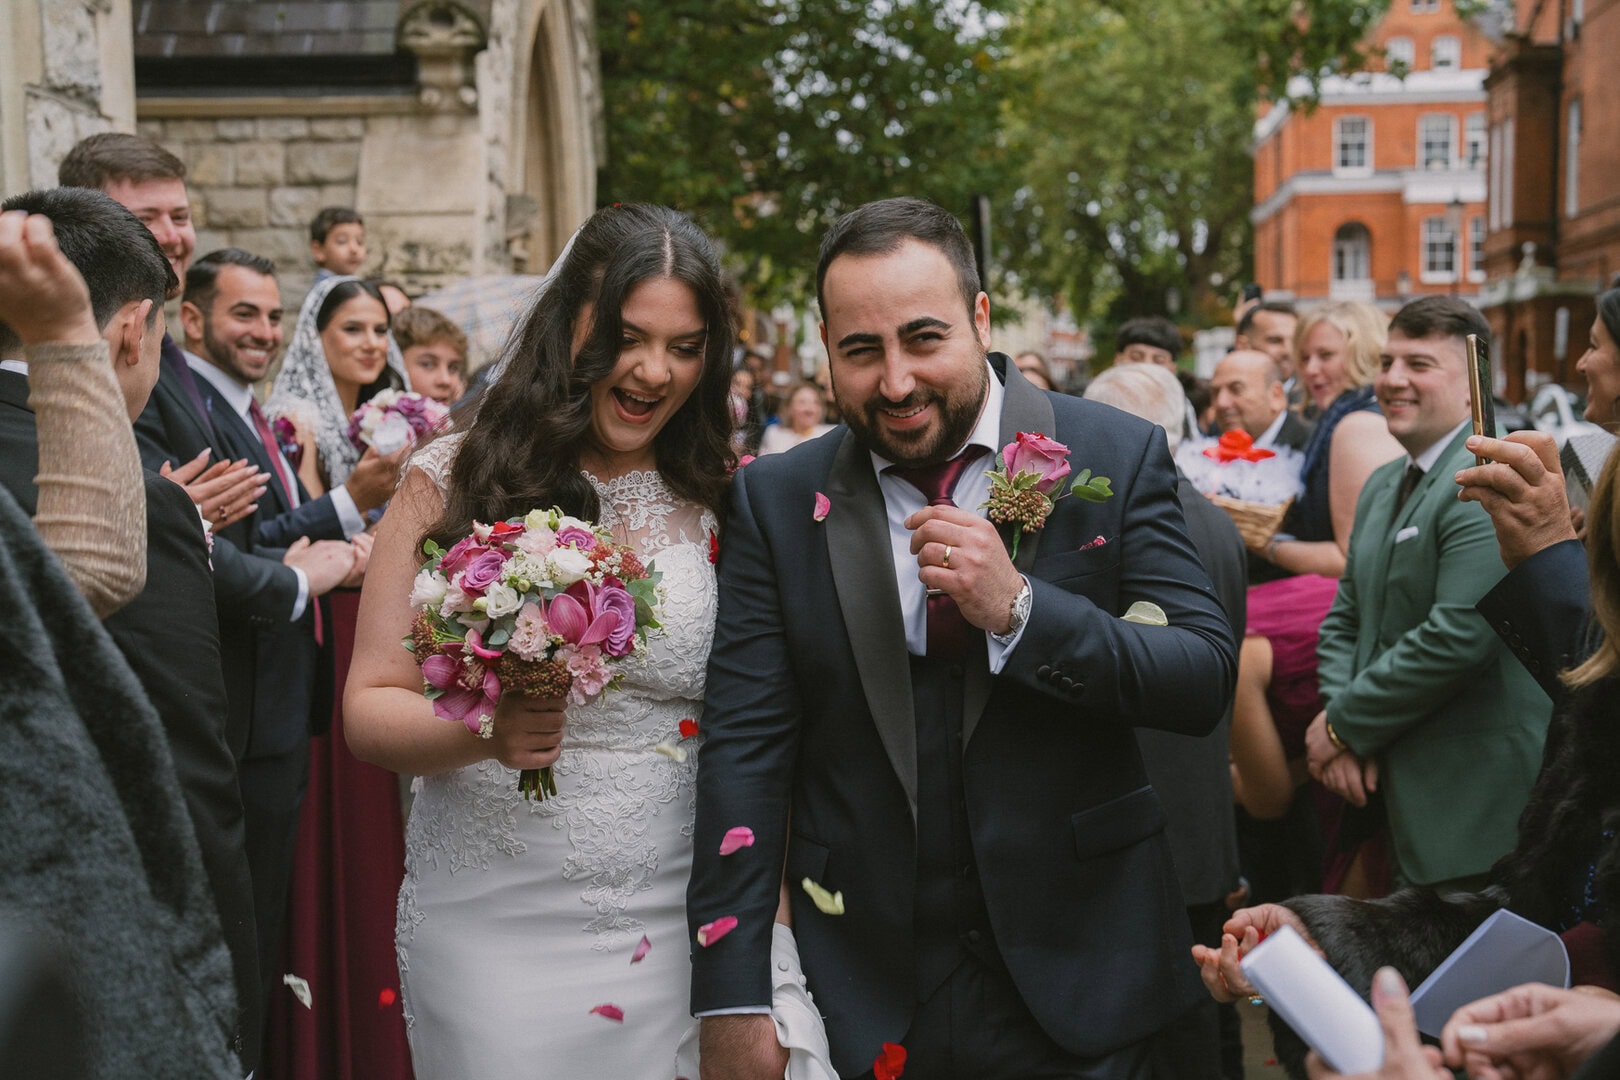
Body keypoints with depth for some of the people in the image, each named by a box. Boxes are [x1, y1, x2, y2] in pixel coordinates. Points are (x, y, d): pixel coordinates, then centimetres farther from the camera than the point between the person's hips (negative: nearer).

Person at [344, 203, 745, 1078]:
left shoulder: (719, 507, 2)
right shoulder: (456, 481, -3)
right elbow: (369, 708, -3)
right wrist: (482, 731, -23)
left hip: (673, 931, 2)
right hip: (488, 930, -1)